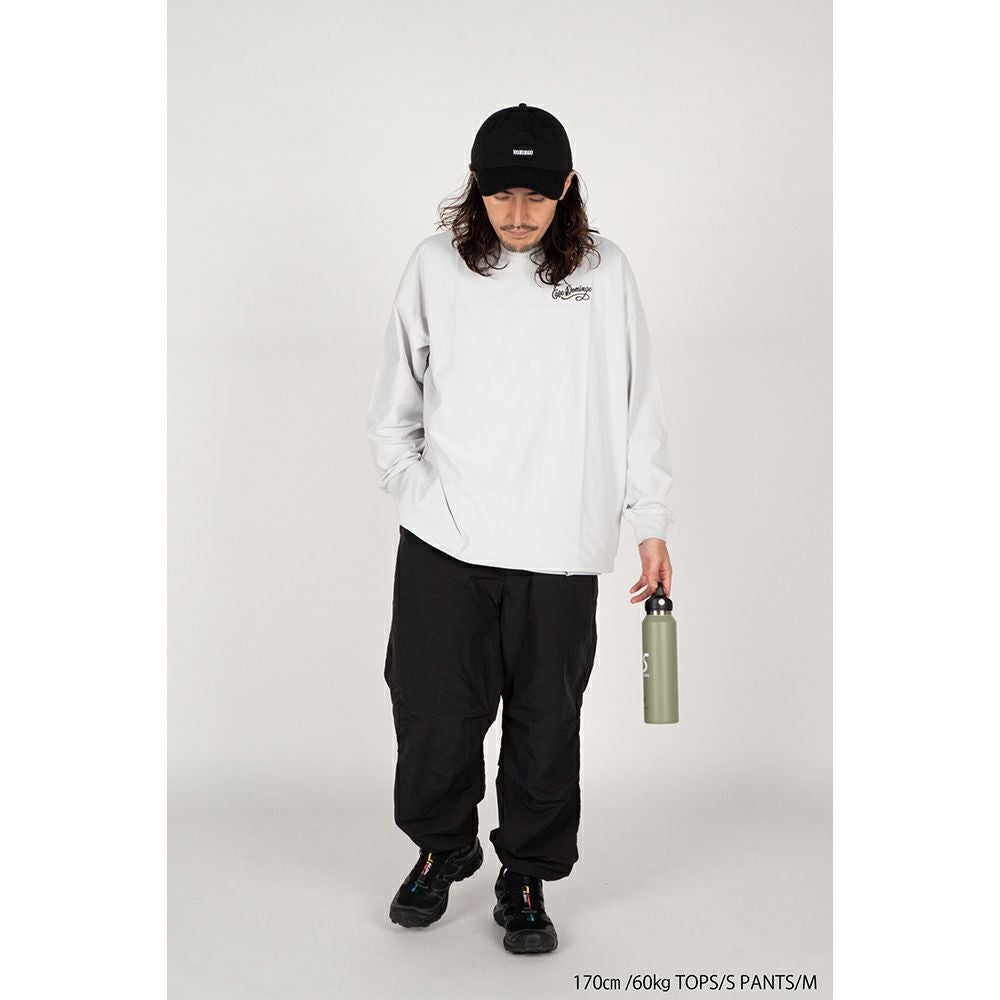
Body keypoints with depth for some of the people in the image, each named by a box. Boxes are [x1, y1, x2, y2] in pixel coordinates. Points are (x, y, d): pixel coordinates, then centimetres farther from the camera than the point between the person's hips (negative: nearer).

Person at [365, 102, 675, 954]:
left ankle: (527, 878, 28)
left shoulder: (604, 272, 3)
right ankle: (441, 850, 33)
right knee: (433, 710, 6)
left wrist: (650, 521, 3)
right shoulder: (436, 266, 4)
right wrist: (415, 492, 0)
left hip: (559, 547, 0)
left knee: (546, 719, 7)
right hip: (443, 541, 1)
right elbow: (394, 403, 10)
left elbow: (637, 405, 6)